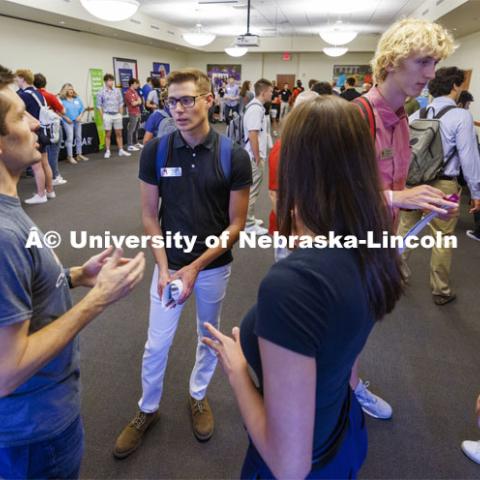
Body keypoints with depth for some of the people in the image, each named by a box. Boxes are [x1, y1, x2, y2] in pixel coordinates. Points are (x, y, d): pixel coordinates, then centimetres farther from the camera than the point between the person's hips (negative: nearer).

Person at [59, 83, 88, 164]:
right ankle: (70, 156, -3)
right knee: (70, 138, -8)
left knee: (79, 137, 10)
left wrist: (80, 116, -6)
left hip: (77, 121, 5)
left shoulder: (77, 98, 7)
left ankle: (79, 155, 21)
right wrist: (66, 118, -15)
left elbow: (82, 108, 9)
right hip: (68, 122, -5)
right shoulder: (62, 100, -7)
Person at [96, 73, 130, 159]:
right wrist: (103, 116, -5)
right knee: (108, 134, 3)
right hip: (107, 115, -3)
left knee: (119, 133, 7)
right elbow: (99, 105, -2)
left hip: (117, 115, 3)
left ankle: (121, 150, 15)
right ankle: (107, 151, 8)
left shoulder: (117, 91, 6)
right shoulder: (101, 92, -3)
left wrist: (121, 114, 4)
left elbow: (121, 103, 10)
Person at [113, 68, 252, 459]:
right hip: (168, 265, 1)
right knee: (156, 344, 11)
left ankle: (198, 396, 45)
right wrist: (164, 267, -13)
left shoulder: (234, 156, -14)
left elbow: (236, 224, -11)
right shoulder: (155, 151, -10)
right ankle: (148, 409, 36)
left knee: (209, 337, 19)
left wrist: (195, 268, -17)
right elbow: (149, 215, -3)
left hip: (214, 266, 0)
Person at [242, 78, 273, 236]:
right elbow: (252, 135, -24)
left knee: (252, 190, 17)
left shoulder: (257, 106, 12)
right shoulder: (255, 109, -19)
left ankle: (249, 218, 28)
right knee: (252, 191, -2)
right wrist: (257, 158, -21)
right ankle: (249, 224, 7)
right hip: (254, 156, -10)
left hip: (256, 155, 10)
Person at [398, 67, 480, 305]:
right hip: (442, 185, -4)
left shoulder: (417, 114, 4)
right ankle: (440, 291, 22)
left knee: (405, 228, 17)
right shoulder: (461, 116, -11)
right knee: (443, 238, 8)